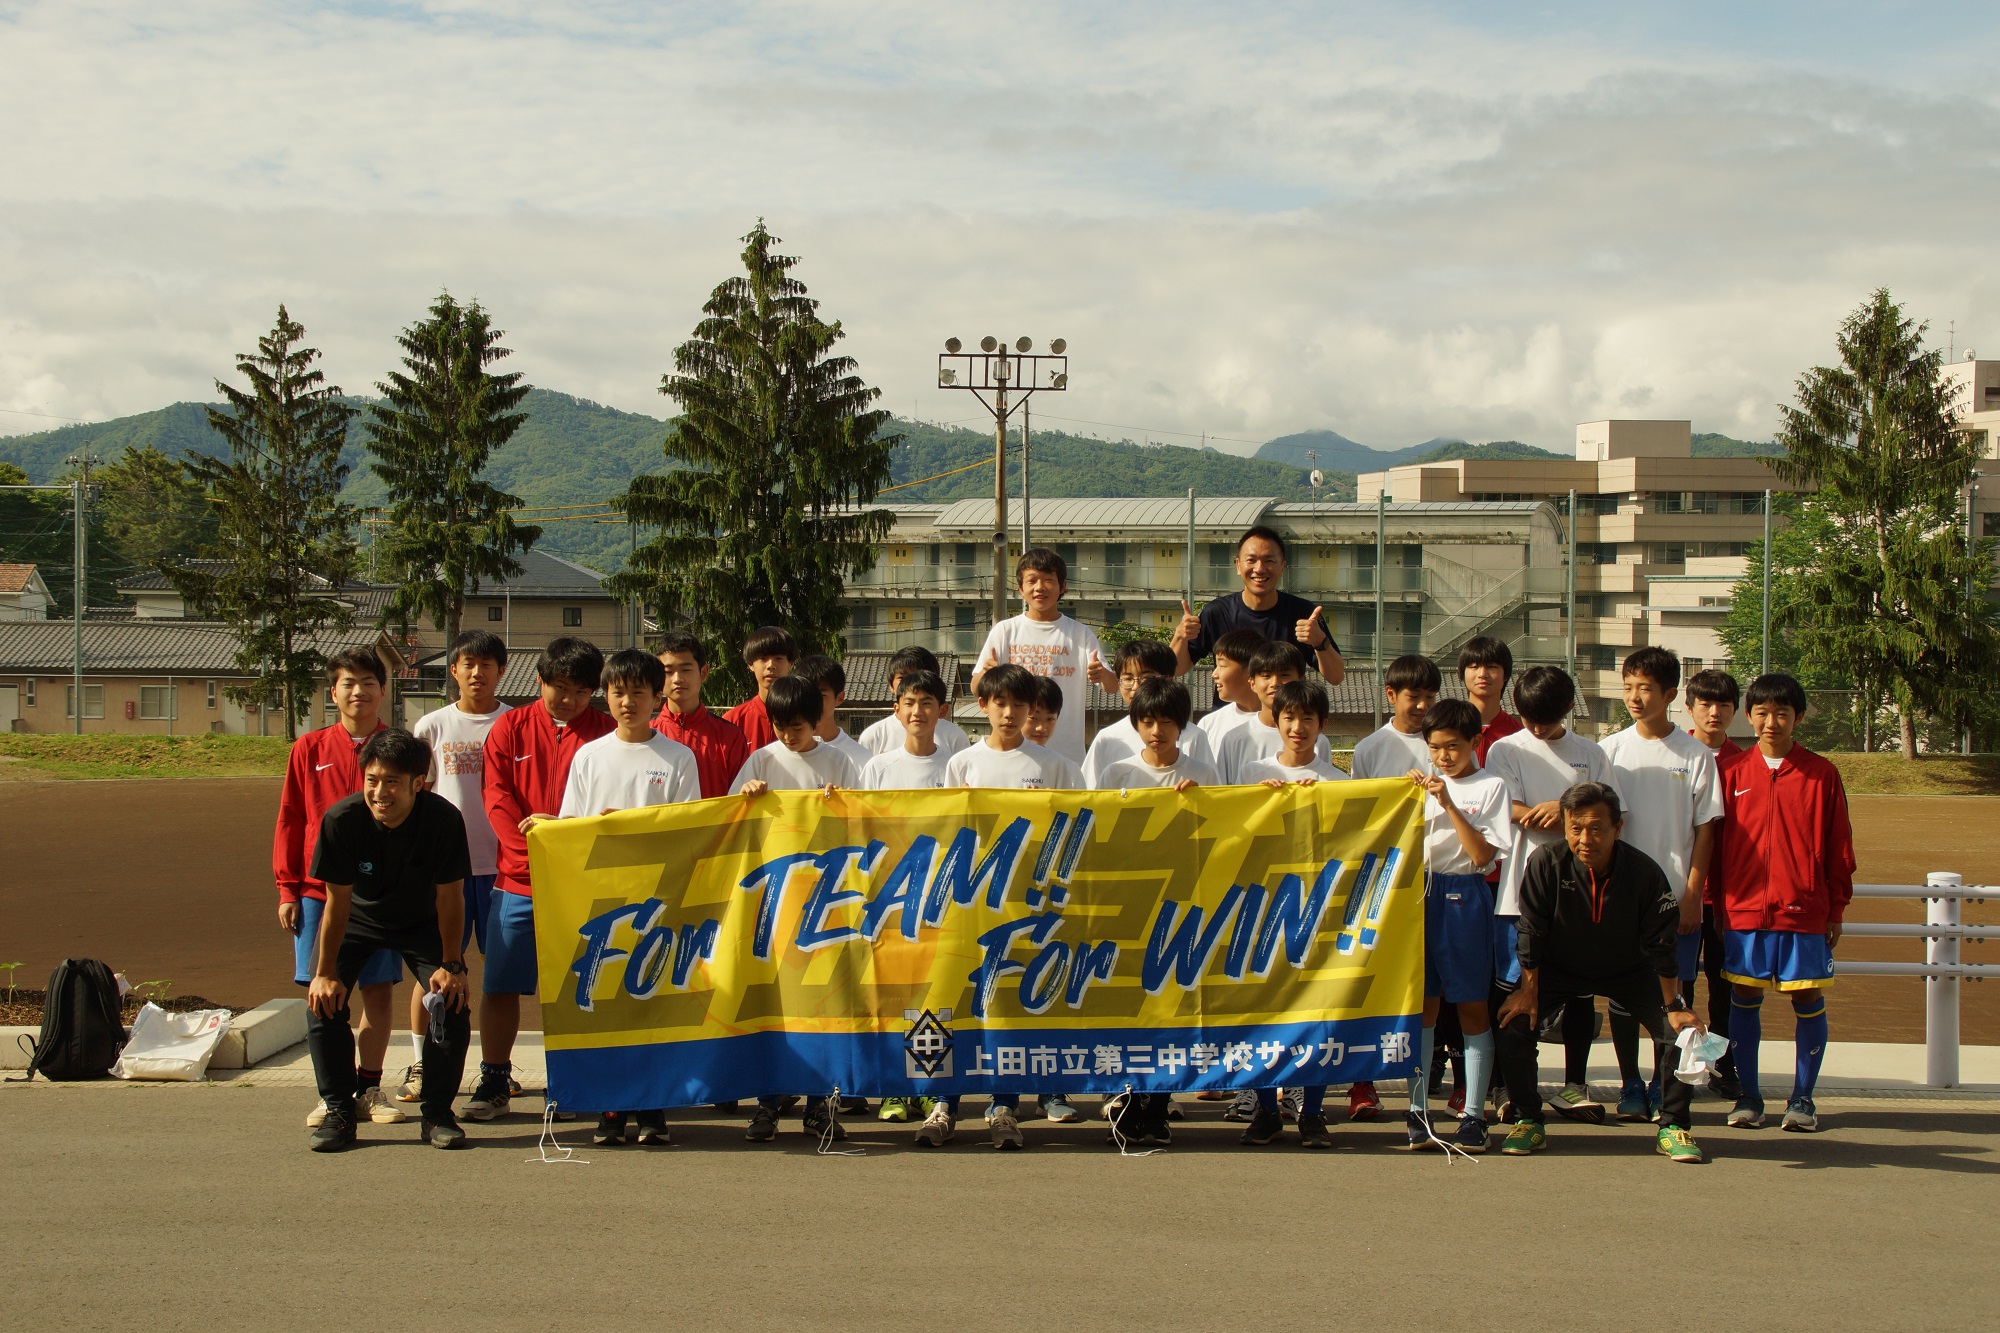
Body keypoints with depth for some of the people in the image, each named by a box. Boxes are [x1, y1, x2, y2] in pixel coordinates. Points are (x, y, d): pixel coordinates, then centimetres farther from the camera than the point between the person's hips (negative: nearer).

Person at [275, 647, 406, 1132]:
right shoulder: (309, 750, 5)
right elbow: (289, 821, 8)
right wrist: (287, 889, 2)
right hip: (319, 888, 0)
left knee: (379, 989, 3)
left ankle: (370, 1088, 14)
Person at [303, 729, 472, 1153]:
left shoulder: (443, 819, -30)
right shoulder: (342, 819, -31)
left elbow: (450, 897, -19)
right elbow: (337, 902, -22)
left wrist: (452, 964, -18)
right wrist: (326, 972, -18)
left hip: (421, 922, 0)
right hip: (357, 919, 0)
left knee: (452, 1001, -17)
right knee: (323, 1002, -17)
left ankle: (438, 1113, -1)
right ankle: (338, 1113, -2)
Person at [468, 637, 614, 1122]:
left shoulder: (606, 733, 2)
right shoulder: (511, 728, 7)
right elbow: (498, 796, 0)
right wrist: (532, 842, -16)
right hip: (518, 878, 2)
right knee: (499, 985, 4)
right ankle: (493, 1083, 14)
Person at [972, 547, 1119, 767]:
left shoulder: (1080, 634, 6)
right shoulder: (1005, 631, 5)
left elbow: (1113, 687, -1)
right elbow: (976, 689, 2)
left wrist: (1102, 674, -25)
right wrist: (985, 674, -22)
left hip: (1067, 751, 0)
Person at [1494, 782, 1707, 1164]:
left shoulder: (1644, 872, -26)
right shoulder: (1546, 864, -27)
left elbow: (1662, 946, -17)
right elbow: (1531, 933, -16)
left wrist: (1674, 1006, -15)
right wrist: (1528, 992, -13)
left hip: (1628, 971, 0)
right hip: (1559, 970, 0)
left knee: (1680, 1029, -15)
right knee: (1515, 1025, -19)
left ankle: (1673, 1128, 2)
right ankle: (1528, 1122, 0)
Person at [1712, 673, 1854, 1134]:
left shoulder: (1822, 775, 2)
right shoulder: (1731, 772, 4)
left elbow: (1839, 847, 6)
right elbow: (1714, 842, 7)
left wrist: (1836, 909, 4)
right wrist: (1716, 905, 5)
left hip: (1805, 910, -1)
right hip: (1744, 910, 1)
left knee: (1808, 999, 2)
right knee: (1744, 999, 4)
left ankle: (1802, 1098, 14)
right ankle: (1748, 1095, 15)